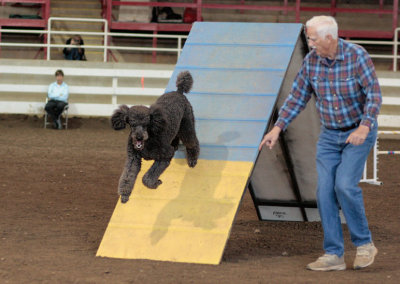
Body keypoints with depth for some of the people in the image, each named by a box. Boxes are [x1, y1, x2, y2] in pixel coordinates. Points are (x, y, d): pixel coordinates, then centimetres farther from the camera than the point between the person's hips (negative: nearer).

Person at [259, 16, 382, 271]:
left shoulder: (357, 56, -20)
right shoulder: (311, 61, -5)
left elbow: (374, 96, -21)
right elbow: (297, 97, 4)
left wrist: (364, 128, -35)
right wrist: (277, 129, -3)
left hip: (359, 132, -5)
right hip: (329, 136, 5)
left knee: (345, 185, -19)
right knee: (325, 190, -4)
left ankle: (364, 244, -1)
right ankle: (334, 255, 1)